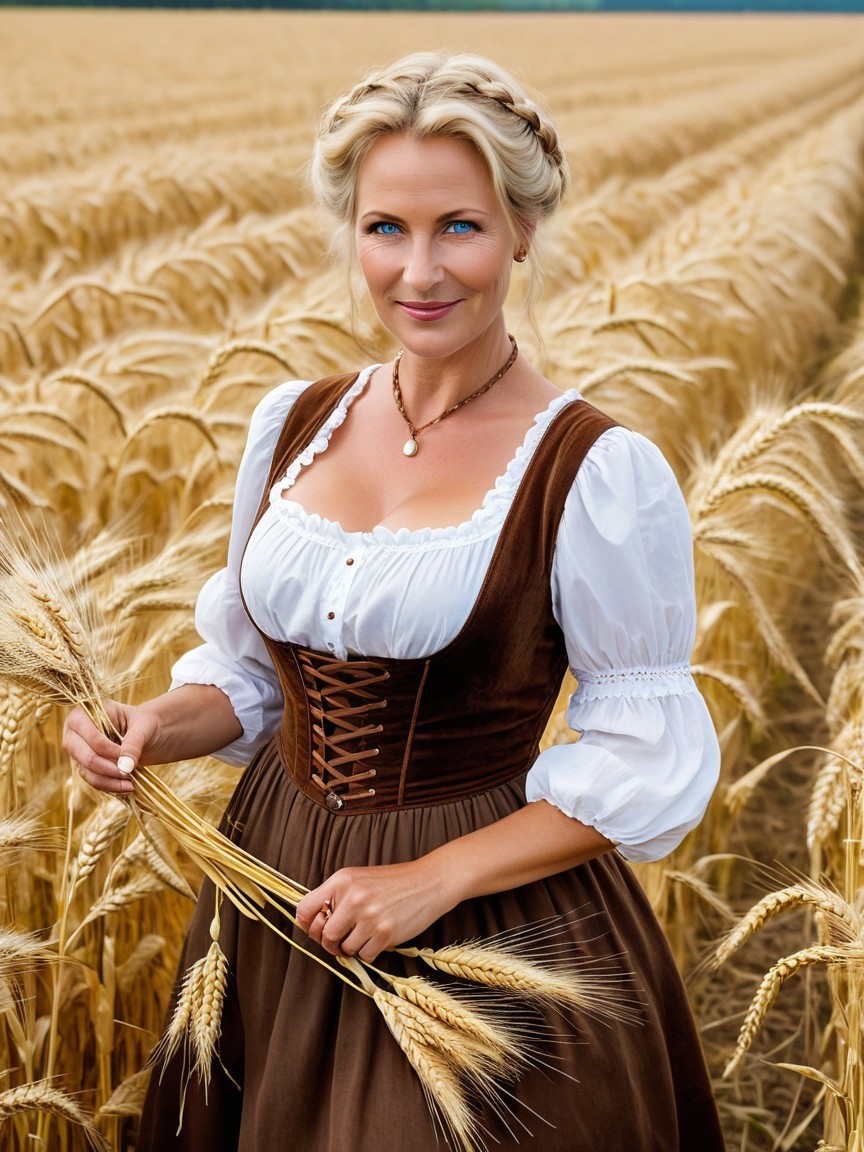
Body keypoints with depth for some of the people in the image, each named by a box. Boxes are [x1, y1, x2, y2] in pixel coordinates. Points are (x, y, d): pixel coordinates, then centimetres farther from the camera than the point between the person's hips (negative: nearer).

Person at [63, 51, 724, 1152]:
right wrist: (163, 725, -8)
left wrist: (434, 878, -18)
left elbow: (646, 762, -12)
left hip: (492, 914, -5)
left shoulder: (596, 473, -15)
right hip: (278, 889, 5)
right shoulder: (295, 422, 1)